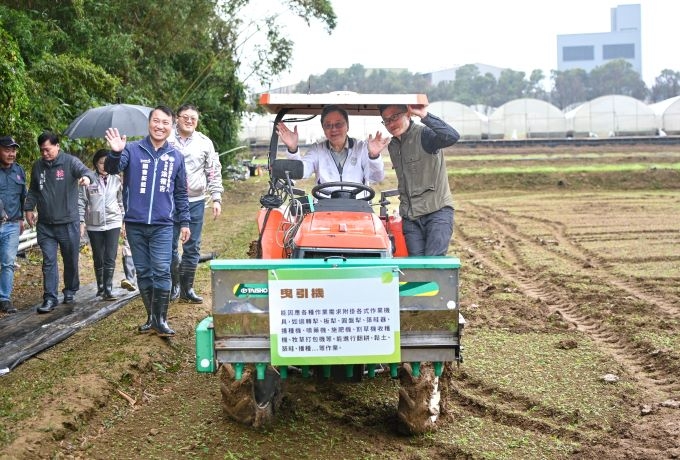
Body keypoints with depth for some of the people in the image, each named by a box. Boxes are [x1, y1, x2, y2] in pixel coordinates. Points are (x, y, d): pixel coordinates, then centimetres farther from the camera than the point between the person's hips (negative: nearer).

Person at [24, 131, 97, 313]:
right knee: (49, 262, -1)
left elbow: (86, 171, -26)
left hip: (68, 223, -2)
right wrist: (28, 208, 9)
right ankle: (50, 298, 1)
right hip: (45, 225, 3)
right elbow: (33, 190, 18)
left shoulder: (70, 162, -8)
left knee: (71, 261, 12)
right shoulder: (37, 166, 6)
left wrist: (87, 177, -48)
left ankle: (70, 291, 32)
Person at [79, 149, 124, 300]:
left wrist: (124, 221, 8)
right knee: (98, 258, 9)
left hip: (113, 223, 0)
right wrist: (81, 222, -3)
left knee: (110, 258, -8)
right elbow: (81, 202, 1)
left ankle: (108, 289, -5)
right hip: (94, 225, 0)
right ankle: (100, 287, 23)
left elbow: (122, 202, 10)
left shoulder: (116, 180, 4)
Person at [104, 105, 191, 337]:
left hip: (162, 225, 0)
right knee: (143, 272, 8)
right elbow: (112, 169, -16)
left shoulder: (176, 157, 9)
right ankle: (151, 316, 18)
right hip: (135, 224, 0)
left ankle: (161, 319, -1)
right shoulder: (133, 150, 1)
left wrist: (184, 222, 12)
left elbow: (181, 193, 16)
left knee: (162, 271, -8)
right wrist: (116, 153, -37)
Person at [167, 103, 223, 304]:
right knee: (170, 246, 1)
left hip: (195, 202, 2)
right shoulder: (166, 140, 2)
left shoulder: (205, 143, 8)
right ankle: (174, 284, 16)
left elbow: (214, 173, 10)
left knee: (192, 248, 6)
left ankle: (187, 288, 15)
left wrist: (216, 198, 3)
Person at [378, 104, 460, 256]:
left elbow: (452, 137, -32)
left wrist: (425, 116, -37)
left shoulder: (424, 135, -10)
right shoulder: (392, 146, 14)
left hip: (438, 210, -6)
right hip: (410, 216, 6)